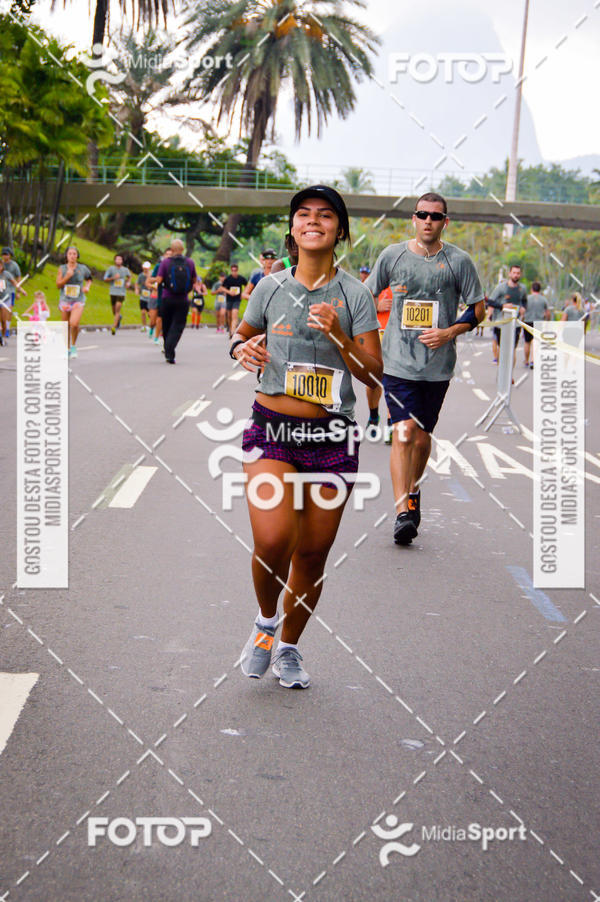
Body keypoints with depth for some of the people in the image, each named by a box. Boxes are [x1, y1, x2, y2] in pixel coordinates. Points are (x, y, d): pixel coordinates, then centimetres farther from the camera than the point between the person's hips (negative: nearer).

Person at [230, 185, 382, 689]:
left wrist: (338, 335, -19)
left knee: (313, 552, 5)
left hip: (331, 438, 0)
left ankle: (289, 647, 28)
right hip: (272, 428, 0)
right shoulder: (271, 287, 5)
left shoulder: (355, 295, 0)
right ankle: (265, 622, 11)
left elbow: (374, 375, -3)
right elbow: (242, 336, 23)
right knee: (272, 539, -19)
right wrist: (243, 350, 0)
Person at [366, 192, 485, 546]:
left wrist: (450, 332, -10)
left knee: (423, 437, 11)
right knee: (403, 433, -14)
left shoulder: (458, 261, 1)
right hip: (398, 362, -1)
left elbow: (478, 309, 5)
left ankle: (413, 493, 37)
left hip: (438, 366, 1)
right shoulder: (392, 255, 3)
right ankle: (403, 512, -16)